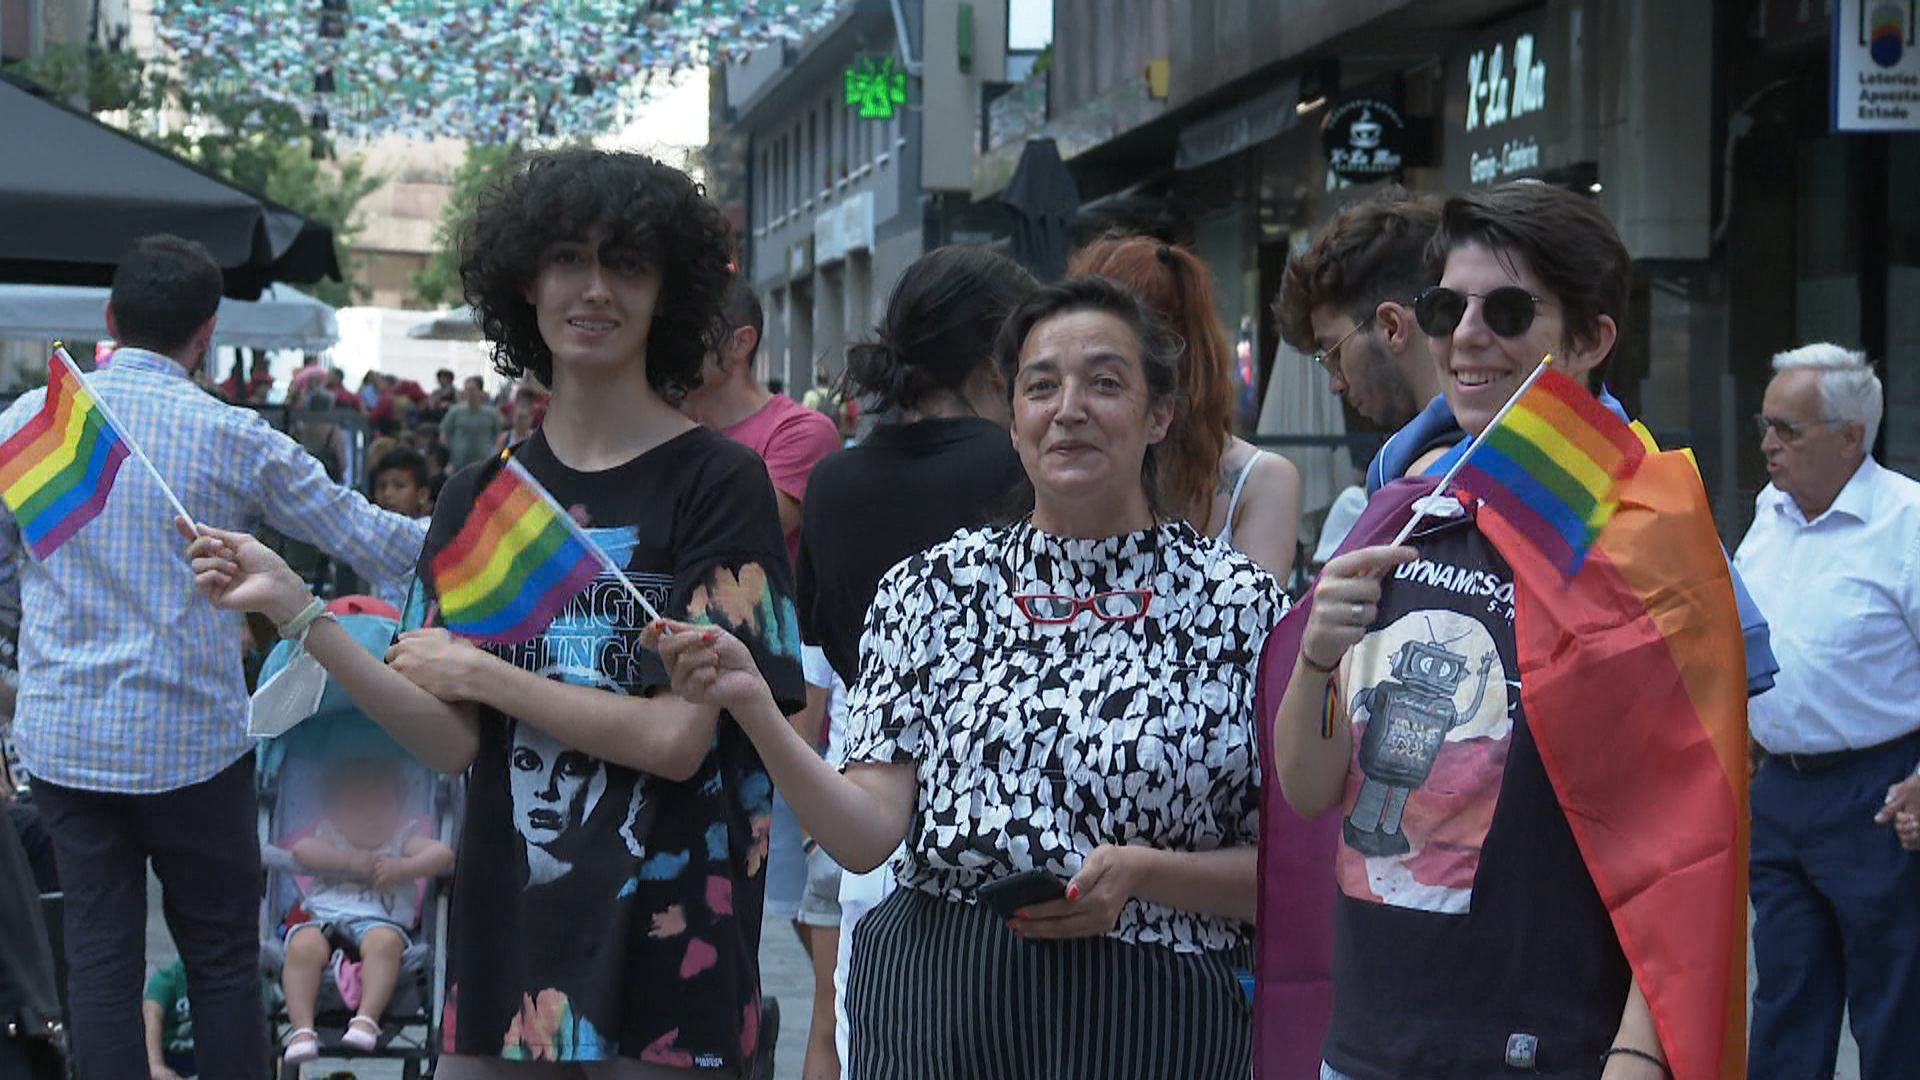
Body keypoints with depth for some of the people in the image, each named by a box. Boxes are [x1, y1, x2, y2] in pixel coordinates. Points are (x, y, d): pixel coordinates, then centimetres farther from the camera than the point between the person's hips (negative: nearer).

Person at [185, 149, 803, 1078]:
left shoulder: (717, 481, -7)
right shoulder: (479, 499, 8)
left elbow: (677, 738, -14)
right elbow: (455, 741, -1)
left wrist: (483, 673, -8)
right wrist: (298, 617, -9)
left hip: (665, 944, -4)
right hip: (507, 933, 4)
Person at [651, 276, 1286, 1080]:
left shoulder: (1239, 603, -3)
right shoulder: (933, 588, 2)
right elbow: (867, 834, -5)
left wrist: (1143, 873, -17)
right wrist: (752, 706, -18)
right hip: (933, 1011, 1)